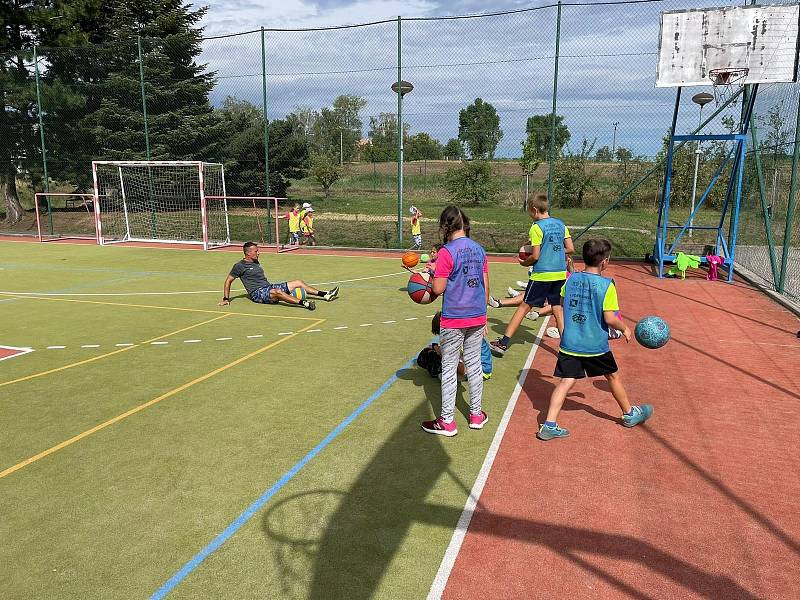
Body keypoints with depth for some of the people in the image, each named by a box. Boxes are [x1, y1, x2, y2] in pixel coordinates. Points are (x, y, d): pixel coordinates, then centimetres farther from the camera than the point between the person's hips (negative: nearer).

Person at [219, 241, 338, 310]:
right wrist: (226, 299, -3)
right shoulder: (240, 266, -3)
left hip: (268, 287, 9)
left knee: (298, 282, 2)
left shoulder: (256, 262, 21)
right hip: (257, 293, -9)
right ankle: (304, 303, -58)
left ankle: (325, 295, -5)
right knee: (278, 292, -41)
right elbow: (228, 281, 1)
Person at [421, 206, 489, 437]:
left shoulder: (447, 252, -14)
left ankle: (447, 421, 13)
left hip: (453, 319, -6)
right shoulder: (479, 250, 5)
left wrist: (433, 273, 5)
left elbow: (438, 289, -16)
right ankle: (476, 415, 27)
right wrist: (482, 315, 18)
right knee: (474, 365, 16)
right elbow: (486, 286, 9)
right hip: (477, 317, 6)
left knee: (449, 369, 5)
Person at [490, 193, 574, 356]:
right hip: (560, 273, 6)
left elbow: (535, 256, -14)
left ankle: (503, 342, 6)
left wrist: (524, 262, 5)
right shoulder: (561, 224, 8)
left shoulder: (537, 227, -11)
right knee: (557, 308, 11)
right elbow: (570, 249, 9)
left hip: (542, 274, -5)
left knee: (524, 306, 1)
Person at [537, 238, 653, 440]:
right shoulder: (606, 285, -13)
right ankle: (629, 414, 39)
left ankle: (549, 425, -7)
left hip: (569, 343, 3)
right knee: (613, 377, 19)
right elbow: (610, 319, -15)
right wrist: (625, 329, 3)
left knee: (566, 382, 2)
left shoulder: (571, 279, 1)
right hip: (596, 346, -3)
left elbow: (563, 305, 12)